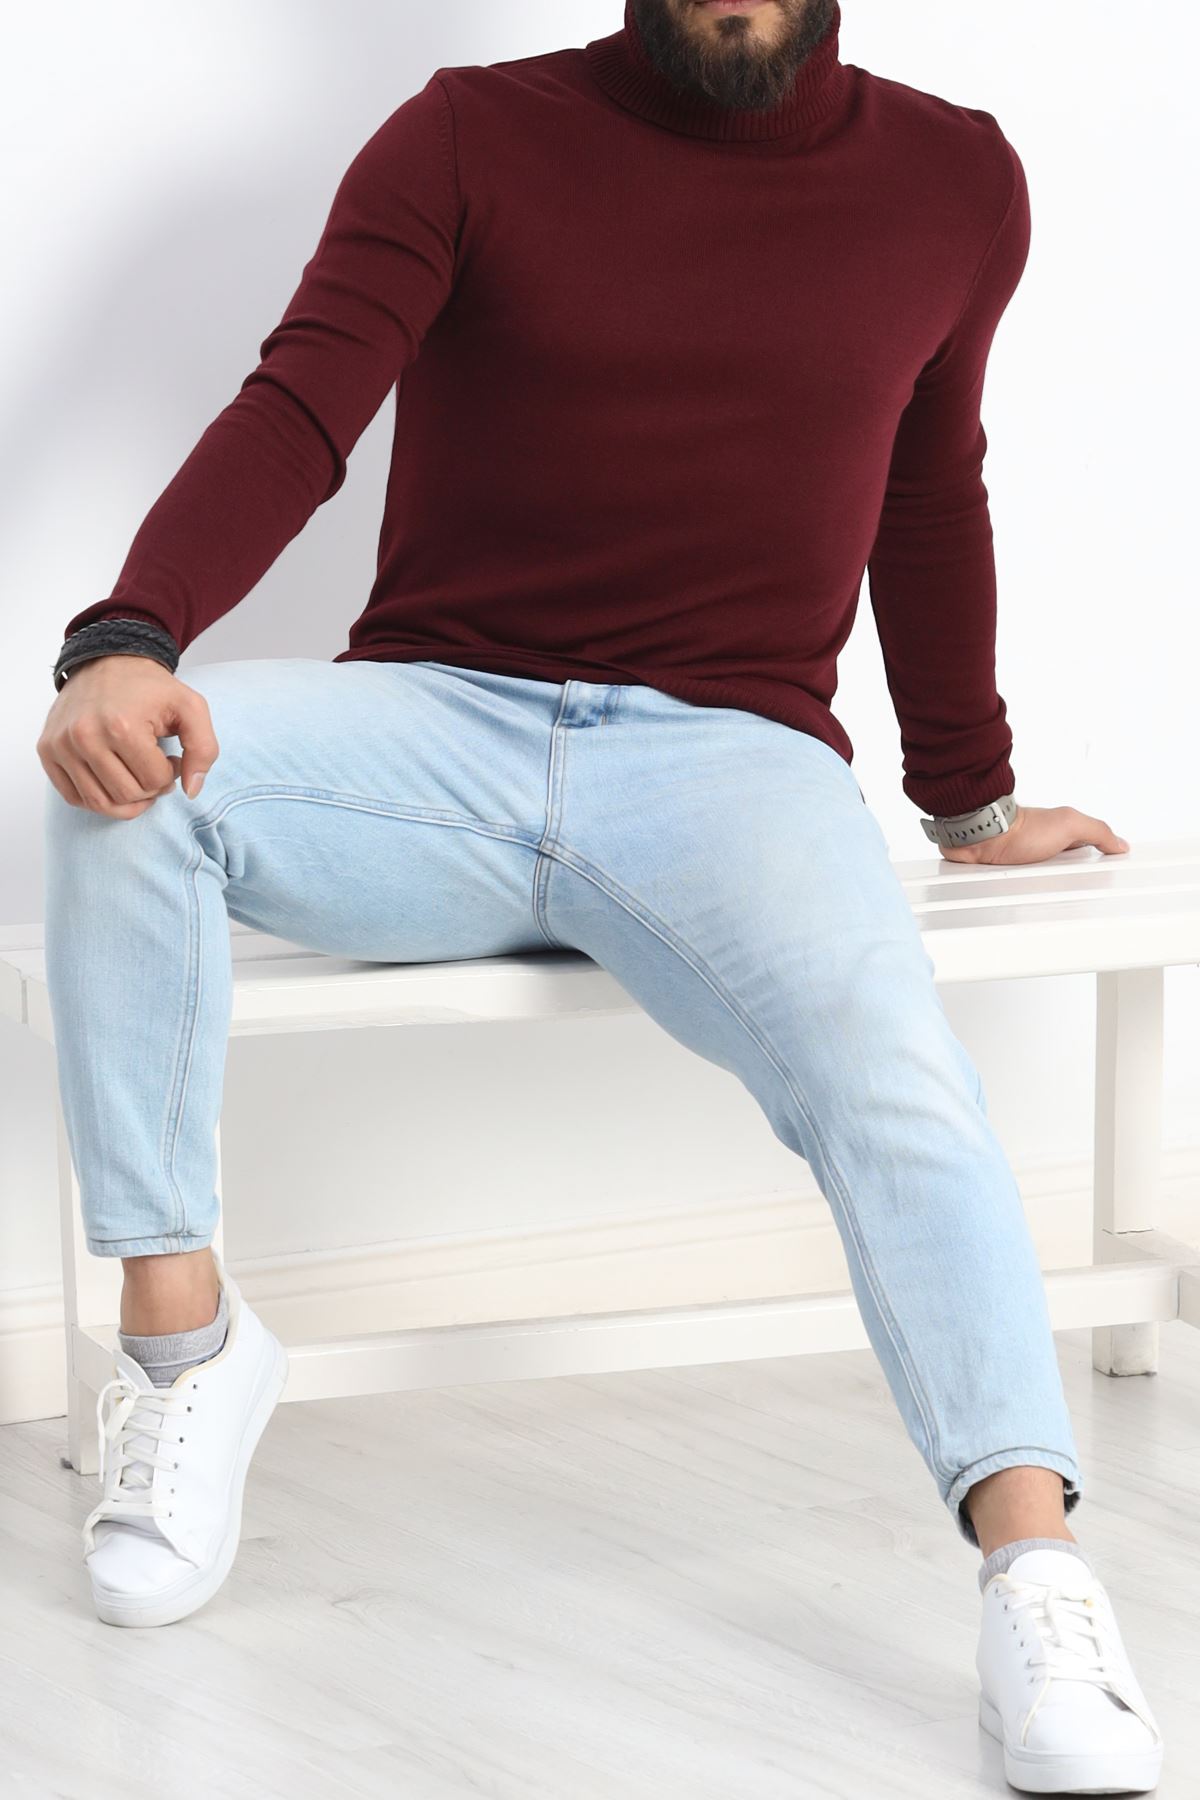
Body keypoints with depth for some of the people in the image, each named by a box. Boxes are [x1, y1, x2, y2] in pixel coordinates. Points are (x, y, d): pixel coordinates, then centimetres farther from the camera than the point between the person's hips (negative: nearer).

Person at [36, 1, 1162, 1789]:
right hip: (439, 731, 0)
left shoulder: (952, 180, 10)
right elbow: (295, 414, -10)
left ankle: (1038, 1579, -40)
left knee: (892, 1074, -31)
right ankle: (183, 1336, -19)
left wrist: (971, 802, 33)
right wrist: (126, 640, -29)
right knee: (131, 772, -29)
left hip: (730, 755, 0)